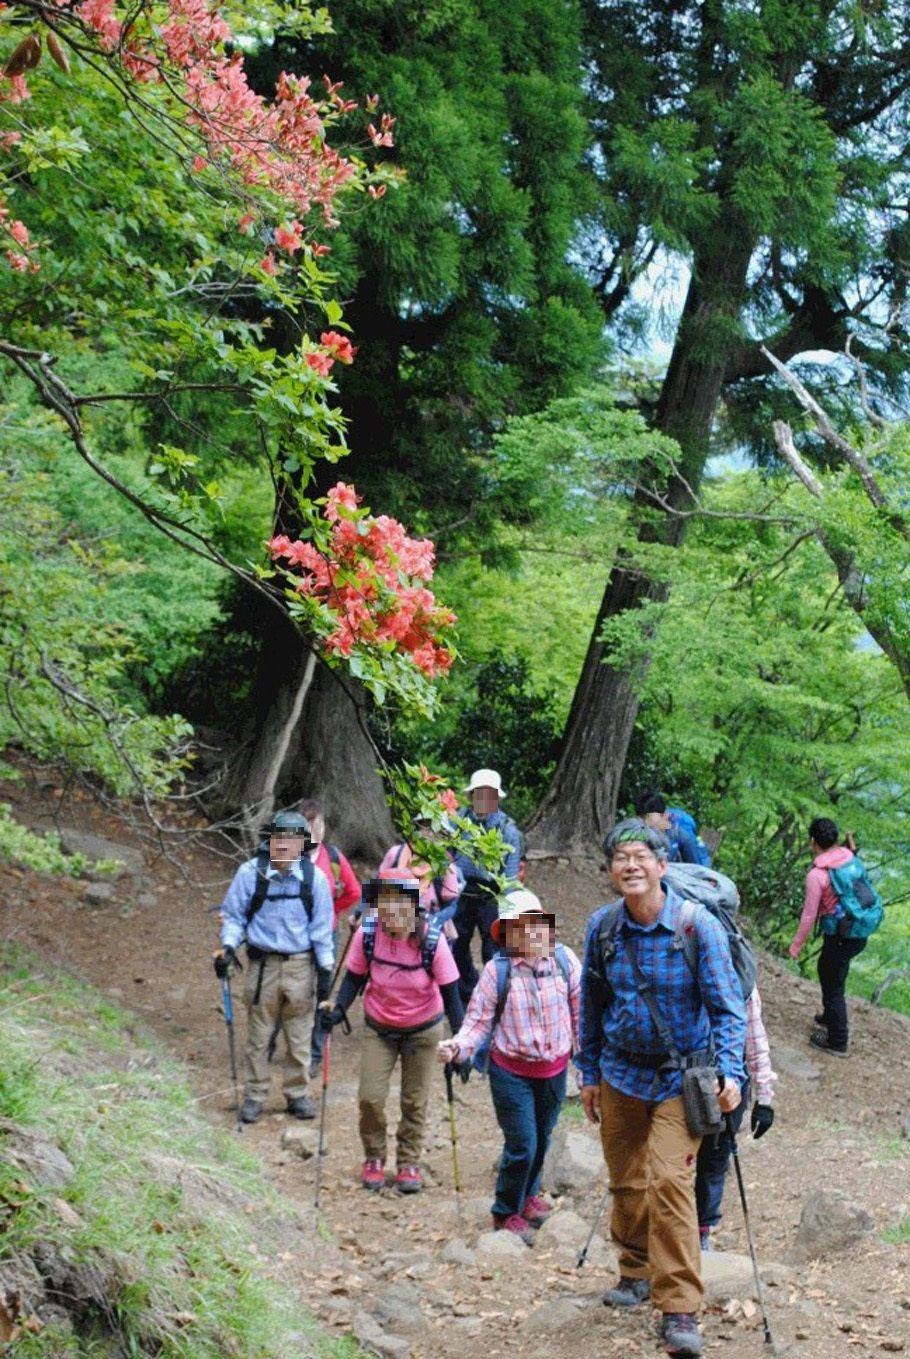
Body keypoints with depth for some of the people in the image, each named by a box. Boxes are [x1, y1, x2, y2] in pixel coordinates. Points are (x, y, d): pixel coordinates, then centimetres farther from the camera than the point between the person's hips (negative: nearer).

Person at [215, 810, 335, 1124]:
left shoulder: (314, 877, -5)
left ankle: (297, 1094, 23)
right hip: (262, 964, -1)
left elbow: (321, 925, 3)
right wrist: (228, 946, -10)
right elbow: (233, 915, 4)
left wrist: (325, 966, 2)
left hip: (300, 965, 1)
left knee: (298, 1034, 9)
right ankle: (254, 1096, 19)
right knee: (258, 1034, 6)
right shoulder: (250, 873, -8)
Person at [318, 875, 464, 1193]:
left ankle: (409, 1162, 30)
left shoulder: (432, 939, -26)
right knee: (370, 1097, -4)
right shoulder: (367, 934, -22)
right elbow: (355, 978, -7)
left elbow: (450, 993, -17)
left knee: (415, 1101, 9)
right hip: (378, 1027, 1)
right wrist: (338, 1009, -22)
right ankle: (374, 1157, 22)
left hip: (422, 1029, -1)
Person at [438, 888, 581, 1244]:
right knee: (522, 1145, -4)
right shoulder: (497, 971, -16)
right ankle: (506, 1213, 19)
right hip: (511, 1071, -4)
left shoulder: (564, 959, -9)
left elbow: (579, 1010, 2)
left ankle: (528, 1194, 47)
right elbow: (479, 1020, -11)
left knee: (543, 1138, 21)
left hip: (554, 1069, 4)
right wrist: (458, 1047, -27)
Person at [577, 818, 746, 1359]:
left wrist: (729, 1071, -23)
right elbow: (592, 1004, 9)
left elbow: (728, 1007, -12)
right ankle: (637, 1270, 39)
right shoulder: (602, 926, -4)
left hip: (681, 1077, -4)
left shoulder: (699, 926, -16)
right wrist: (589, 1073, 12)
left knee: (669, 1180, -18)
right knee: (626, 1179, 15)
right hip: (621, 1072, 4)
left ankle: (680, 1310, -14)